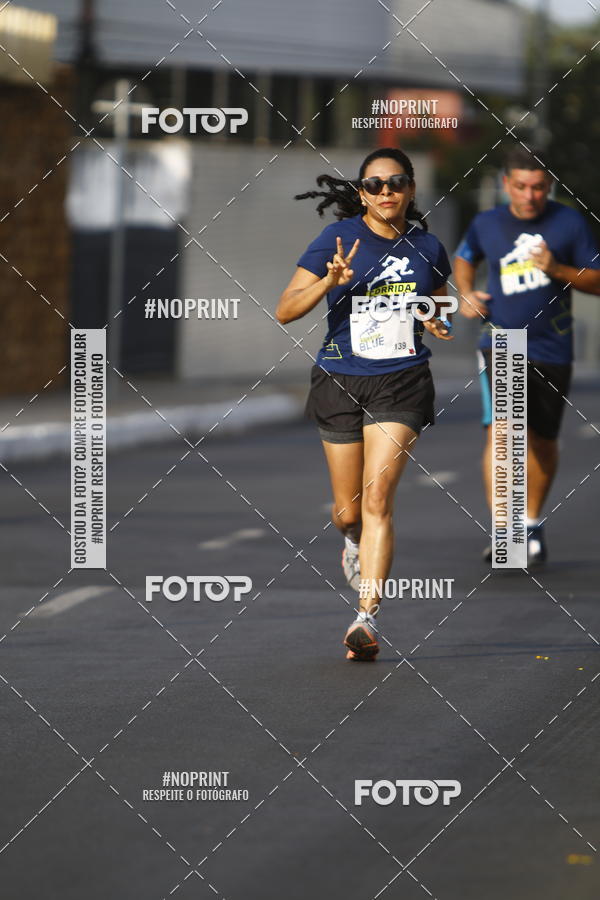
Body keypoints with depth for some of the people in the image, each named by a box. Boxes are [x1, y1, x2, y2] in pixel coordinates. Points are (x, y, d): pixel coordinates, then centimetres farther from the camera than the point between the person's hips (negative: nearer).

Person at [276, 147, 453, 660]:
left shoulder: (427, 248, 4)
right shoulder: (338, 240, -5)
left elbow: (437, 307, 22)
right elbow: (285, 311, -8)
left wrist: (438, 325, -1)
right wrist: (330, 281, -25)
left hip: (401, 382, 0)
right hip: (341, 382, 0)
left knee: (377, 498, -16)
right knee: (348, 511, 10)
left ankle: (367, 618, -19)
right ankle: (356, 543, 48)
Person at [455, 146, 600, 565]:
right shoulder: (487, 224, 2)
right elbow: (465, 257, 24)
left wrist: (556, 270, -18)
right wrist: (466, 294, 4)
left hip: (552, 350, 1)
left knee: (543, 442, 12)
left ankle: (532, 524, 34)